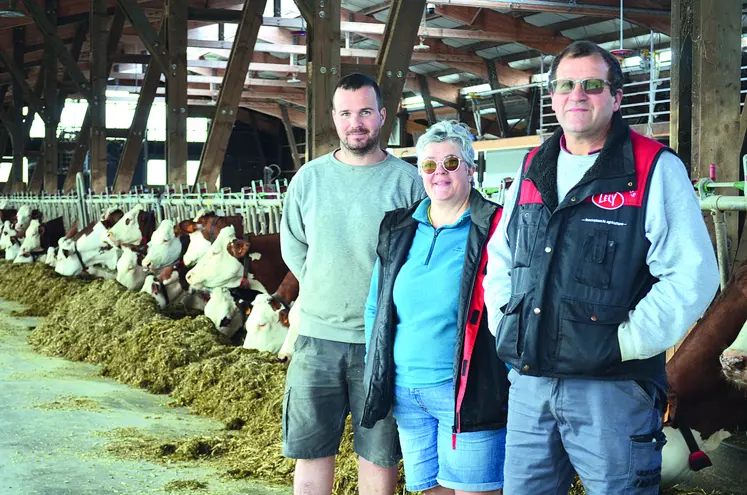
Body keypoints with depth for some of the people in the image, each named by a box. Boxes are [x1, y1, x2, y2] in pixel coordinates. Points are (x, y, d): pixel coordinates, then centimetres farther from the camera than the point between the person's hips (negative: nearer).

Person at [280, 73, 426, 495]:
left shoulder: (408, 180, -2)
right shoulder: (309, 178, 6)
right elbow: (292, 246, 15)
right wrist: (325, 292, 9)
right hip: (318, 336, 2)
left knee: (380, 453, 7)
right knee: (310, 449, 8)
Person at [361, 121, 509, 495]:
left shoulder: (493, 229, -5)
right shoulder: (399, 231, 11)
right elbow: (375, 307, 17)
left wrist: (517, 379, -14)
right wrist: (375, 370, 11)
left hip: (468, 391, -5)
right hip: (405, 392, 6)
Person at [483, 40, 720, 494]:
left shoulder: (655, 169, -6)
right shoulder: (533, 171, 12)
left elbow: (693, 275, -13)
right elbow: (500, 260, 22)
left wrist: (627, 343, -15)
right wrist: (505, 329, 9)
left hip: (613, 389, -5)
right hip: (529, 384, 5)